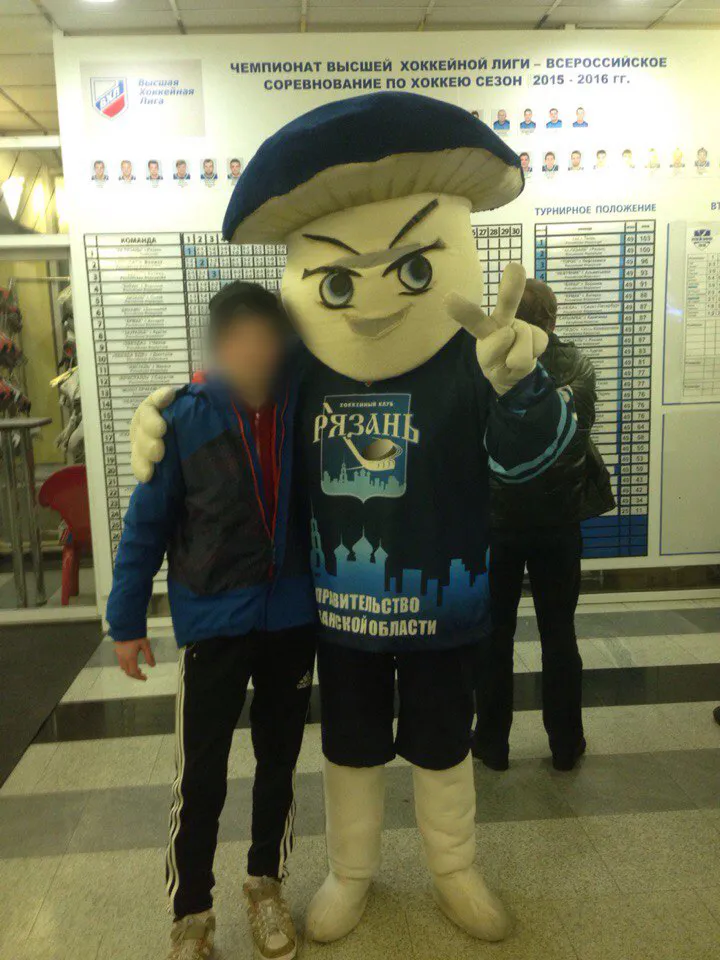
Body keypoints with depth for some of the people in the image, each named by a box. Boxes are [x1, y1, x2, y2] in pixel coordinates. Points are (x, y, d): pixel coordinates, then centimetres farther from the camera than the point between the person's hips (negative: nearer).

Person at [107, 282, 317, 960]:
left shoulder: (304, 408, -6)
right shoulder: (185, 418, -11)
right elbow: (147, 523, -6)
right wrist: (126, 621, -3)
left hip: (293, 617, 3)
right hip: (213, 620, -2)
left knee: (278, 761, 18)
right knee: (200, 776, 7)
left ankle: (265, 886, 41)